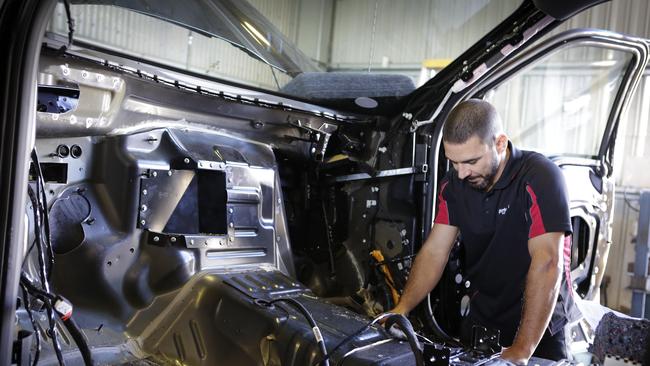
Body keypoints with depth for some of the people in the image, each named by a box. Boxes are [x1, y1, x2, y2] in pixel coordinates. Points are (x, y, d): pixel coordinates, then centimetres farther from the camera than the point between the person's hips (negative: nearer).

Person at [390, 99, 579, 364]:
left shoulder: (540, 178, -23)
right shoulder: (454, 184, -5)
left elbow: (547, 264, -29)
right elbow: (434, 252, -5)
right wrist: (401, 310, -18)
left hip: (541, 324, -4)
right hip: (480, 320, 5)